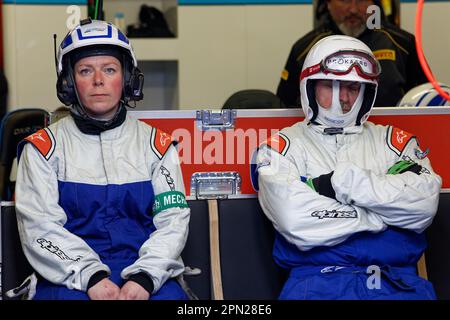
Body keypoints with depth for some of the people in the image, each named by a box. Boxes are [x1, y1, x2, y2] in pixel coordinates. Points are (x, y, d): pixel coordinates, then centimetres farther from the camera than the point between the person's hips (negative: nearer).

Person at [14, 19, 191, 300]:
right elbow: (39, 227, -2)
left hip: (148, 279, 1)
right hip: (70, 278, -1)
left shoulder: (157, 145, 11)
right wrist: (91, 277, -16)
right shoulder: (44, 147, 7)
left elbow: (173, 220, 3)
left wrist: (144, 277, -14)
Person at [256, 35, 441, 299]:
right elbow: (295, 222, -7)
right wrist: (384, 213, 1)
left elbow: (423, 206, 0)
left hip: (397, 278, 2)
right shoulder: (282, 146, 11)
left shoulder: (393, 141, 19)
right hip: (318, 278, -2)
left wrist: (344, 182, -5)